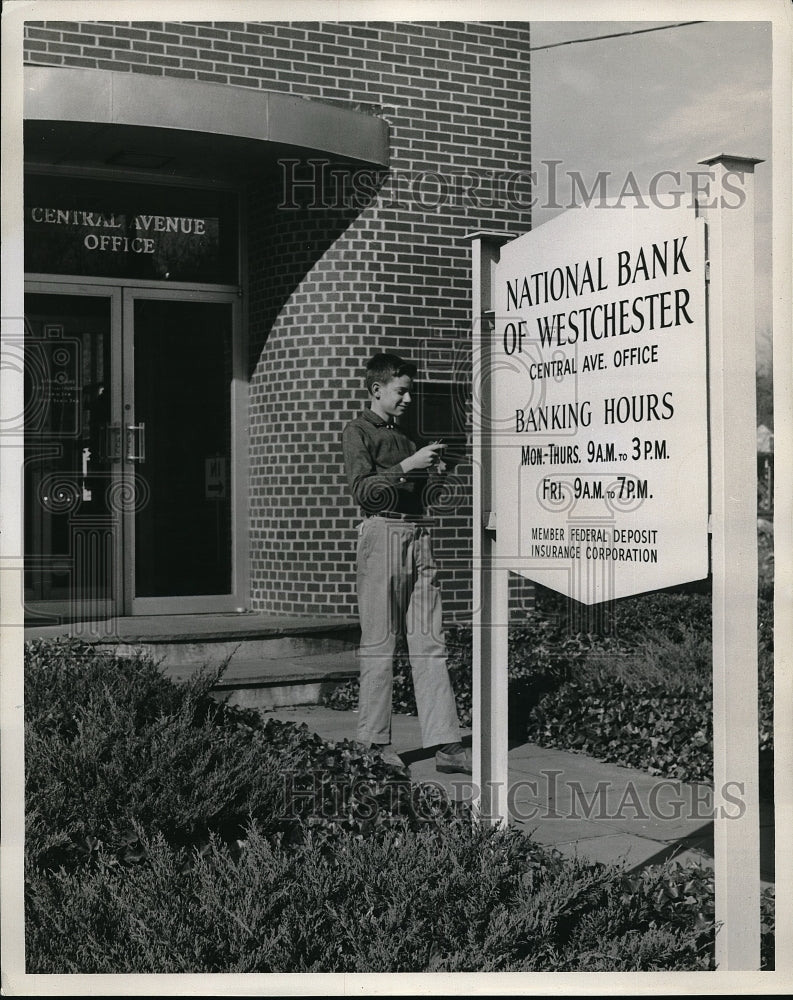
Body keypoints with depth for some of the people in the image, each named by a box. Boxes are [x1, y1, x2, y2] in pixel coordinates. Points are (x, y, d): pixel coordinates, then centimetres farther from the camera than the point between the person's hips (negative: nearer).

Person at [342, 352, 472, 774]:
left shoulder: (404, 434, 22)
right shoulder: (358, 432, 2)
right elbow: (363, 490, -11)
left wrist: (430, 474, 8)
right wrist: (408, 466, -16)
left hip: (418, 536, 6)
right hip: (383, 533, -6)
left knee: (429, 642, 1)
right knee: (379, 643, -2)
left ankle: (446, 745, -1)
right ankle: (374, 743, 6)